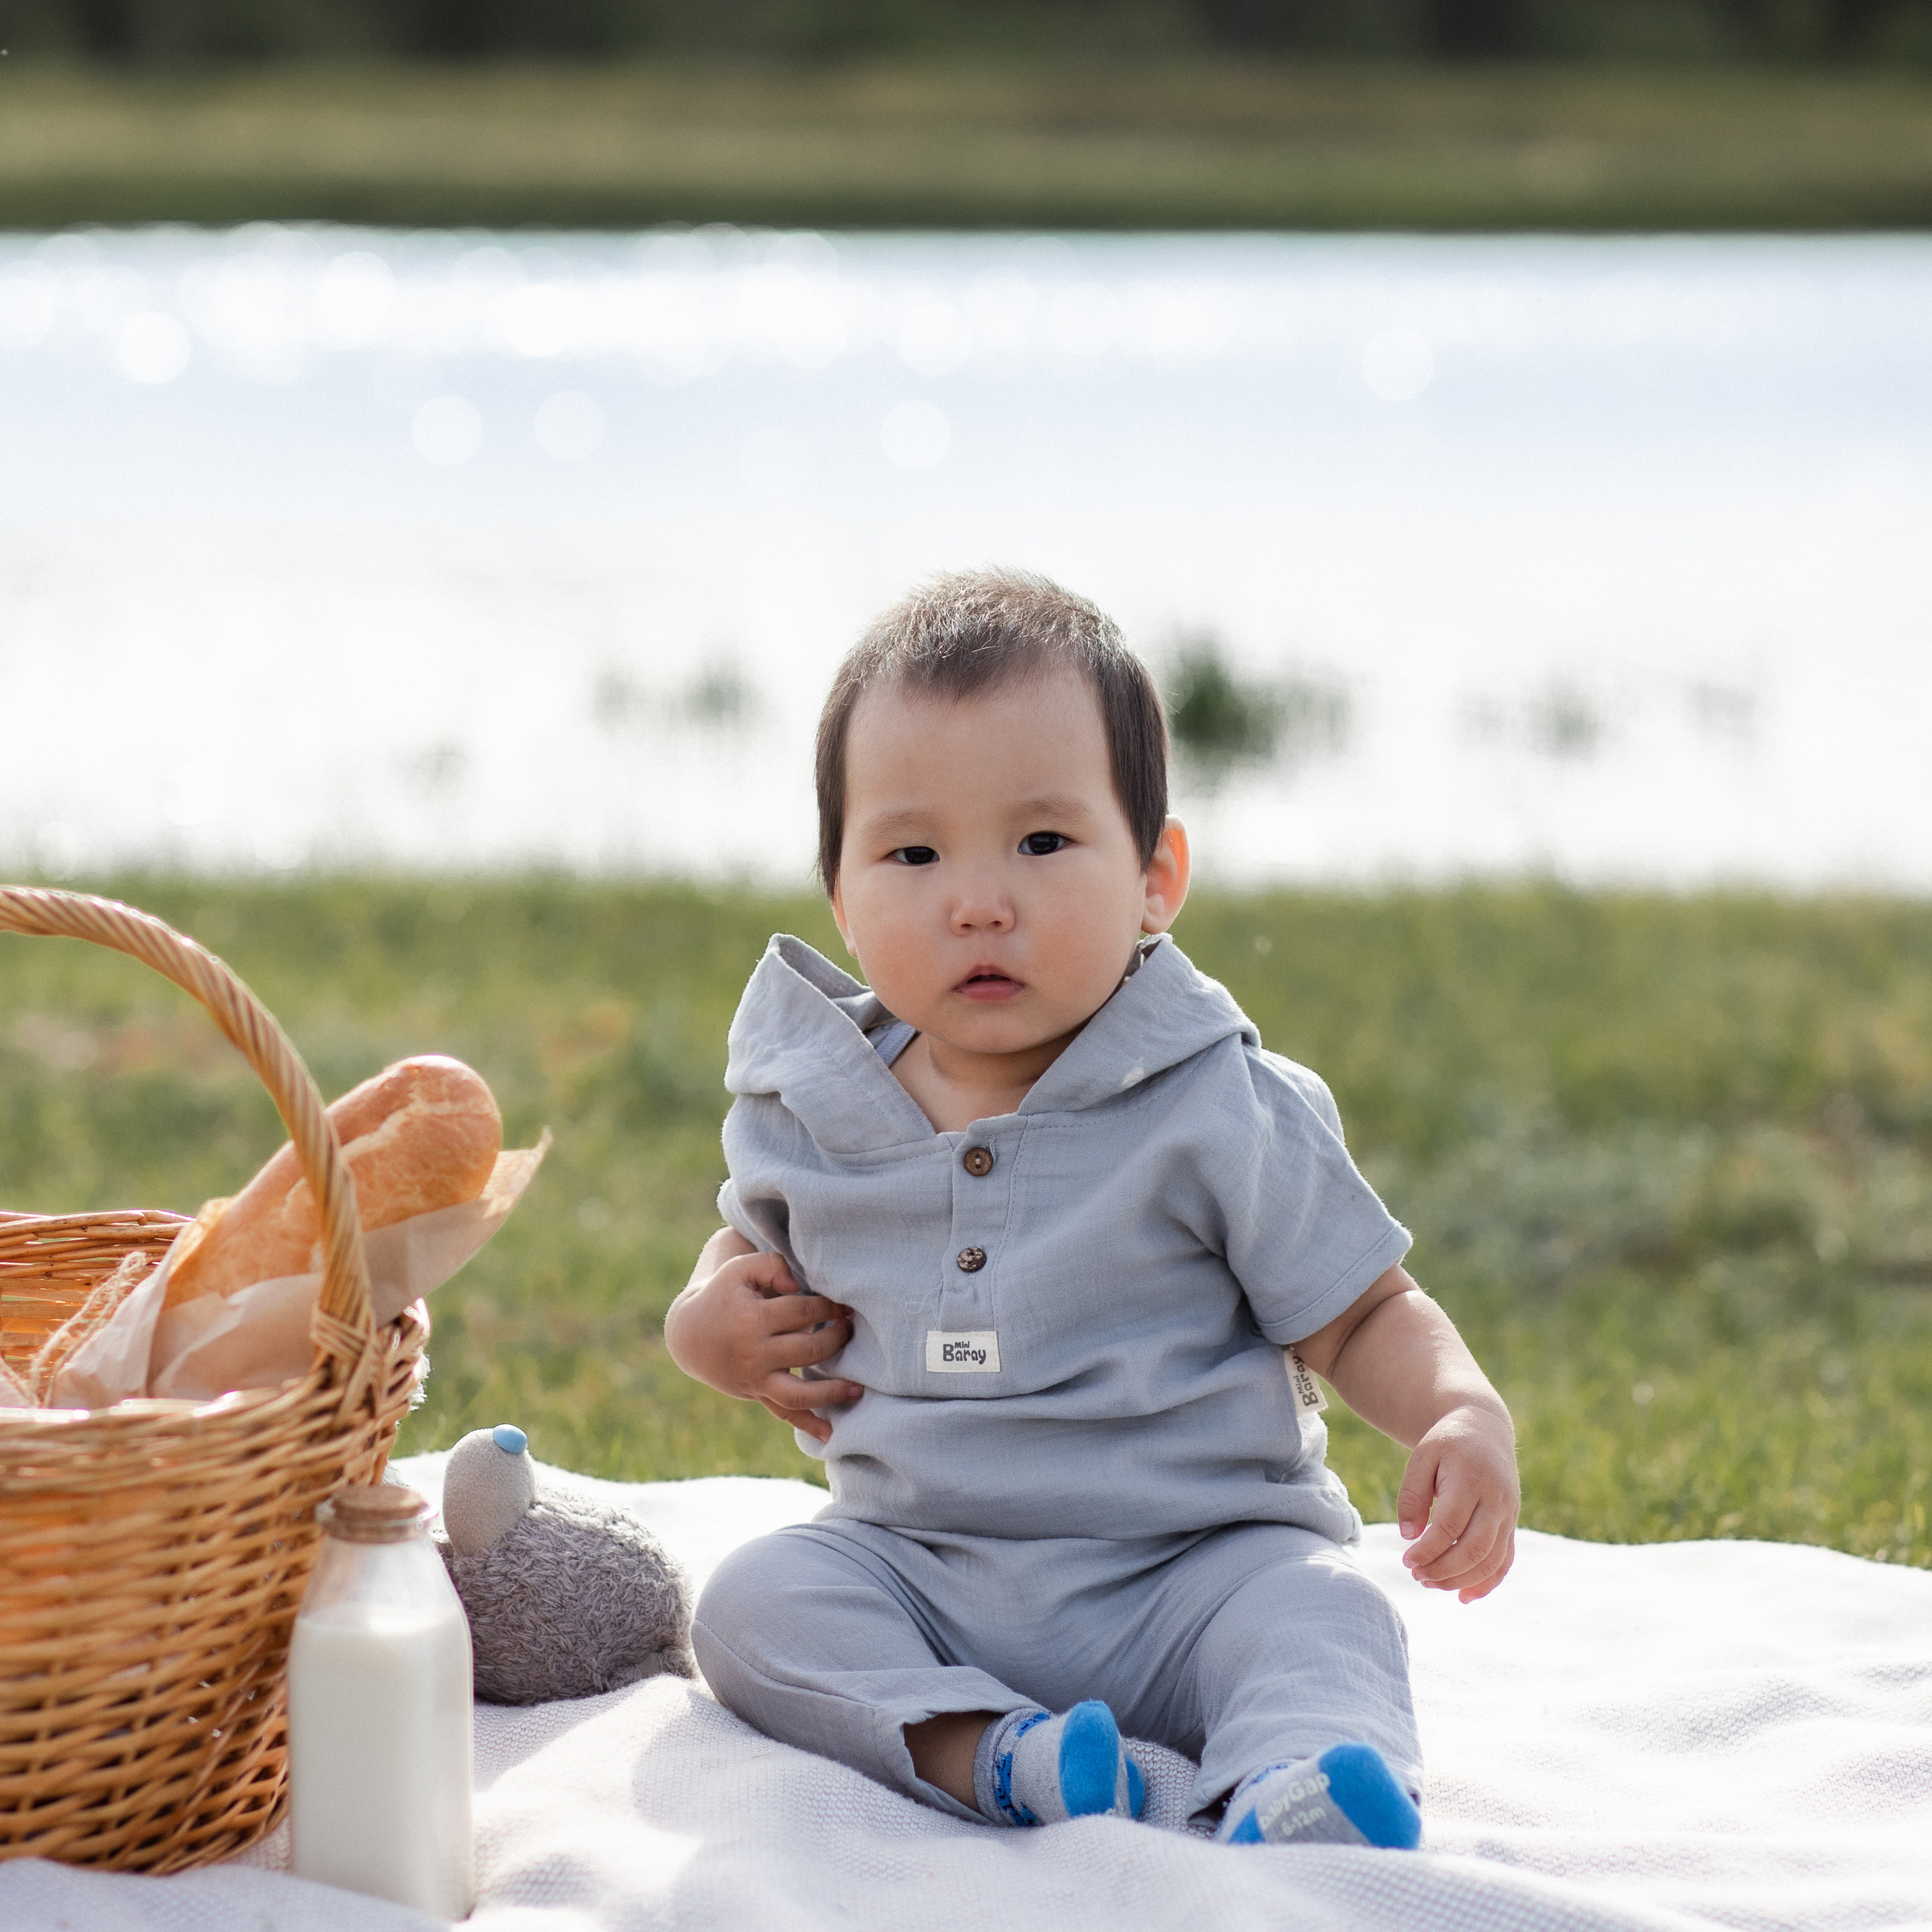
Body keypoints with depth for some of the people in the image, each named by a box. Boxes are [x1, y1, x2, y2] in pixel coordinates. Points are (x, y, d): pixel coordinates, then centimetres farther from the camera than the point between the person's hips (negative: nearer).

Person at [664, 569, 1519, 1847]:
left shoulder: (1219, 1112, -8)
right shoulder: (811, 1108, 2)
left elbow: (1364, 1316, -2)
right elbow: (754, 1244, 23)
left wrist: (1464, 1414, -23)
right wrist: (709, 1325, 0)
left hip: (1189, 1571, -3)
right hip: (916, 1573, 3)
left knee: (1319, 1611, -30)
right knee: (753, 1600, -21)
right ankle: (979, 1749, -39)